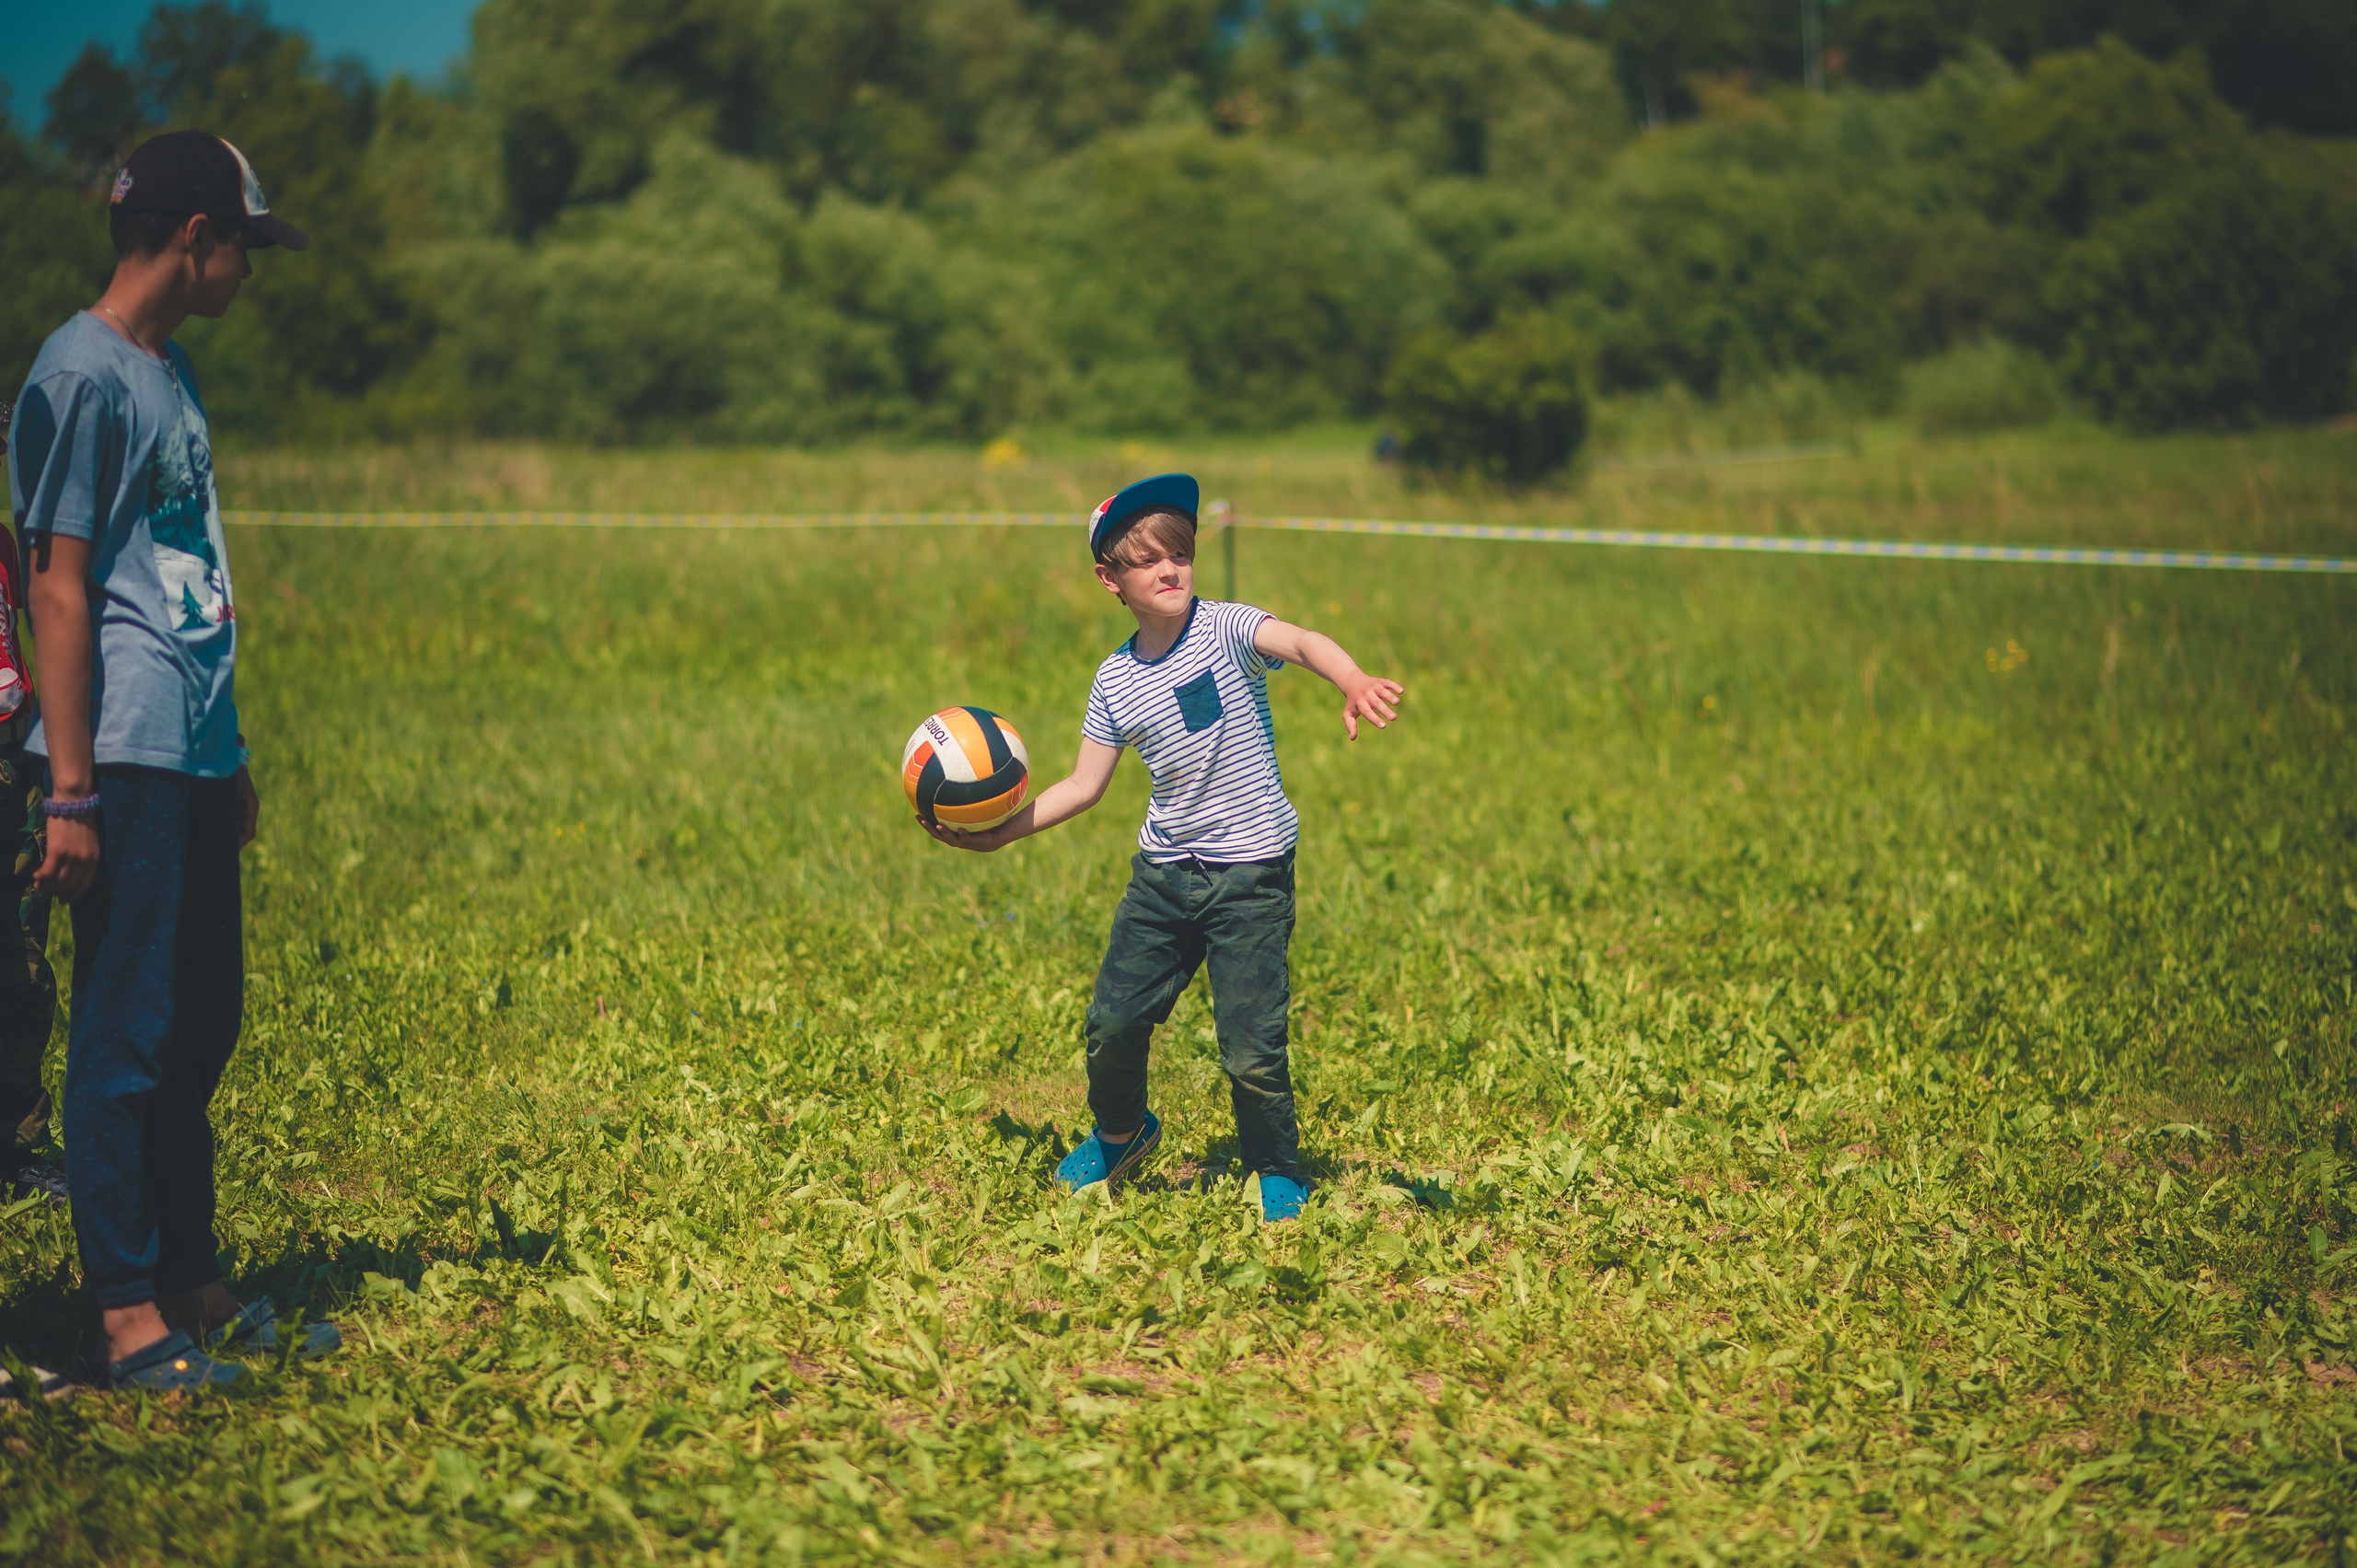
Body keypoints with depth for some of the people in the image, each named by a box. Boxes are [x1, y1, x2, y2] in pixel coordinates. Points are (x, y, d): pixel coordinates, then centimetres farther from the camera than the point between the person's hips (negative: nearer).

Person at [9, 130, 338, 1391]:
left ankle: (191, 1285, 22)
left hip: (195, 762, 9)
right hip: (128, 766, -9)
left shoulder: (170, 370, 17)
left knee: (200, 1026, 13)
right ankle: (128, 1315, 1)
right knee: (127, 1033, -5)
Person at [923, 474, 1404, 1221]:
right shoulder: (1116, 681, 5)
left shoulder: (1224, 628, -10)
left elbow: (1302, 641, -30)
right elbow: (1085, 785, 13)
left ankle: (1278, 1172, 17)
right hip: (1165, 871, 5)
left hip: (1252, 874, -5)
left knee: (1251, 1047, -9)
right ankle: (1120, 1134, 38)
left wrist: (1355, 682, -51)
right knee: (1113, 1021, 7)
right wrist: (1004, 831, 6)